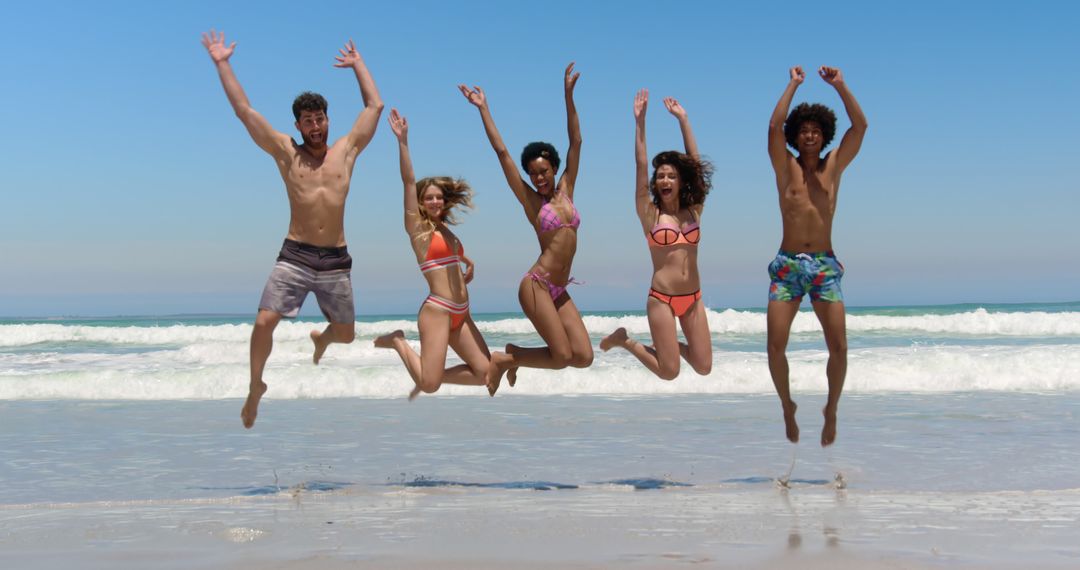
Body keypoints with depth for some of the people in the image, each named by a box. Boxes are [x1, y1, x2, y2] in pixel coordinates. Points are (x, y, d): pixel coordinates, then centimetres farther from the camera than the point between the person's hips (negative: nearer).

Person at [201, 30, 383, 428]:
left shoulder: (346, 150, 9)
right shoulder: (286, 153, 5)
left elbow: (374, 106, 16)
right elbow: (244, 110, 4)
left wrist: (358, 64, 23)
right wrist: (222, 63, 4)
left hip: (335, 261, 2)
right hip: (294, 257, -2)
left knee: (346, 335, 12)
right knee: (264, 323, -17)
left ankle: (321, 338, 52)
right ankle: (256, 386, 9)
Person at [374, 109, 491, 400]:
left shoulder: (445, 229, 16)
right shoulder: (417, 227, -2)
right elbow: (409, 181, -12)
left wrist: (468, 263, 22)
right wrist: (402, 141, -18)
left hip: (461, 312, 7)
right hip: (437, 309, -7)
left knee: (484, 373, -1)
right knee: (430, 384, -14)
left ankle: (428, 377, 17)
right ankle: (398, 342, 12)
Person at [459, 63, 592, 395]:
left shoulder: (566, 190, 11)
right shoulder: (530, 200, -1)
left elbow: (576, 142, 8)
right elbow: (502, 152, -4)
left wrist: (568, 96, 3)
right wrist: (483, 109, -4)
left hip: (560, 290, 6)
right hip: (537, 285, -6)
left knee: (583, 358, -3)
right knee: (562, 357, -14)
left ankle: (514, 357, 17)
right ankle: (504, 359, 9)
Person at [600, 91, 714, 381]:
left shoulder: (694, 211, 7)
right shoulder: (650, 213, -2)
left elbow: (694, 161, 4)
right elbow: (641, 166, -8)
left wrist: (683, 119, 3)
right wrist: (640, 122, -12)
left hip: (693, 298, 4)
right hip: (662, 298, -4)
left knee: (703, 367, 0)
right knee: (669, 372, -5)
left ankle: (671, 344, 31)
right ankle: (625, 340, 20)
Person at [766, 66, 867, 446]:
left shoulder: (834, 166, 10)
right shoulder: (786, 167, 7)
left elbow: (861, 126, 1)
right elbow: (774, 125, -7)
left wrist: (839, 85, -4)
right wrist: (794, 84, -2)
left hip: (825, 265, 1)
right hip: (787, 265, -1)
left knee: (839, 347, -9)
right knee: (775, 346, -9)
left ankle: (831, 410, 13)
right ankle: (787, 406, 15)